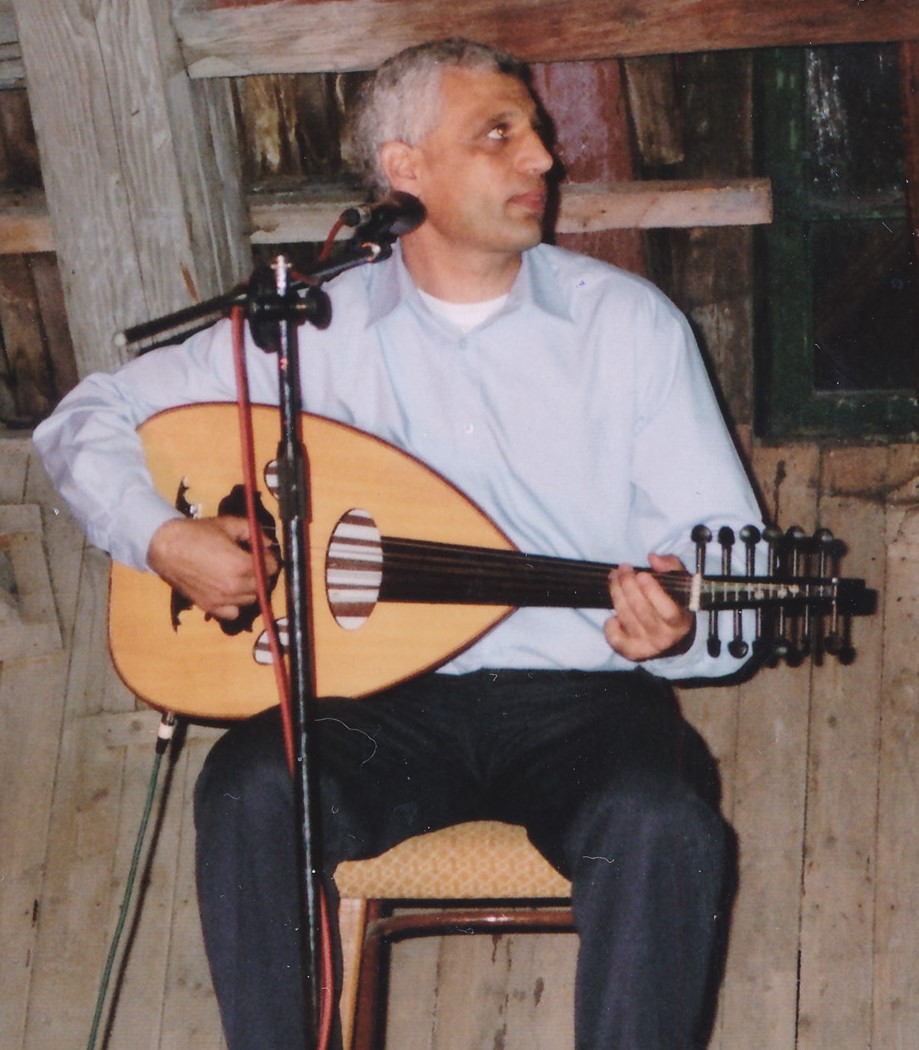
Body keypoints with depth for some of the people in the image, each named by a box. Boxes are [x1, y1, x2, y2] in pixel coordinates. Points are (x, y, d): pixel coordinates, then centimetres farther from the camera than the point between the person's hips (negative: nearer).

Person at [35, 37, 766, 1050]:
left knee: (663, 825, -33)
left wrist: (675, 628, -22)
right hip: (390, 701, 1)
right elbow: (89, 417, 8)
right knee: (253, 792, -29)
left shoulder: (628, 319, 3)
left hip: (584, 699, -1)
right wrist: (162, 537, -12)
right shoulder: (312, 328, 4)